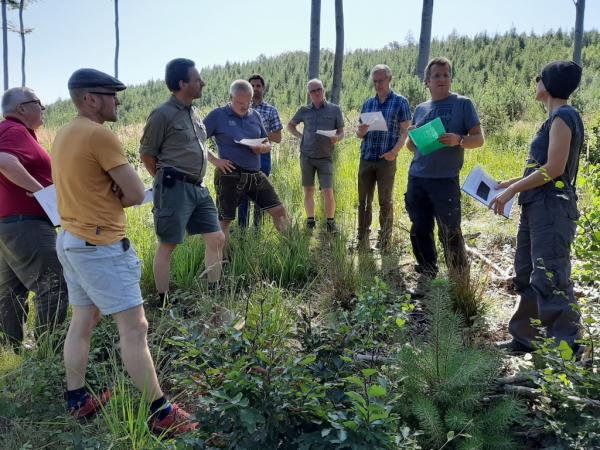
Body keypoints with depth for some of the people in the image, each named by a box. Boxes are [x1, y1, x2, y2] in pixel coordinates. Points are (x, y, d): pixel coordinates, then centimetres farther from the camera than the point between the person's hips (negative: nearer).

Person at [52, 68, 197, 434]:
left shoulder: (66, 135, 11)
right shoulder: (99, 135, -18)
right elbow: (137, 193, -17)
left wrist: (106, 197, -6)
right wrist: (116, 197, 2)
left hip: (71, 240, 10)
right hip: (101, 247, -10)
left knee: (82, 322, 18)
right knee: (135, 328, -4)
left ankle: (78, 401, 30)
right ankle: (161, 413, 4)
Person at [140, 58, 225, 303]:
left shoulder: (195, 112, 14)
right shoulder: (163, 114, -10)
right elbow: (146, 153, -4)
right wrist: (166, 181, 5)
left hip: (199, 187, 8)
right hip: (174, 188, -8)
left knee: (217, 238, 8)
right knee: (167, 245, 1)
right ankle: (163, 303, 13)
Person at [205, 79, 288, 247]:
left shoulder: (255, 115, 12)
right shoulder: (217, 115, -4)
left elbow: (268, 144, 18)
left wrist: (262, 148, -6)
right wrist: (215, 160, -13)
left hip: (256, 174, 5)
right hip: (230, 175, -5)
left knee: (279, 211, 5)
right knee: (225, 220, 2)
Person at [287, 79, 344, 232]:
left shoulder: (335, 109, 3)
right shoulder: (304, 110, 6)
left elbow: (341, 132, 6)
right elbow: (290, 125, 20)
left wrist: (337, 138, -16)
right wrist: (299, 136, 3)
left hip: (325, 158, -1)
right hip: (306, 156, 2)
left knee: (328, 193, -7)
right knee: (308, 192, 7)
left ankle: (330, 223, 9)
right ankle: (310, 221, 21)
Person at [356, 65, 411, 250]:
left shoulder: (400, 102, 1)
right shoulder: (367, 104, 13)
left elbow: (405, 132, -3)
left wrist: (395, 151, -18)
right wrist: (361, 132, -8)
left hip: (386, 159, -4)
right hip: (366, 158, 4)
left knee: (385, 201, 2)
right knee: (363, 200, 5)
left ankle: (385, 241, 11)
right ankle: (363, 239, 13)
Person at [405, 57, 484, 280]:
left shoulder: (462, 104, 3)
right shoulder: (421, 109, 15)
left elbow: (479, 138, 0)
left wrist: (458, 140, -20)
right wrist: (412, 138, -2)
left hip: (445, 180, -5)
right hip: (416, 179, 5)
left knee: (450, 234, -2)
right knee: (420, 231, 8)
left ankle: (460, 284, 11)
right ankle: (428, 278, 22)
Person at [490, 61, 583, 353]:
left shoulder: (563, 117, -11)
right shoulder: (557, 118, 18)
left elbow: (554, 169, -18)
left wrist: (511, 191, -13)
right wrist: (512, 183, 18)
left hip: (551, 208, -10)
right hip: (538, 207, 10)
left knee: (550, 280, -8)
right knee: (527, 275, 14)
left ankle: (566, 347, 0)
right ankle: (525, 338, 24)